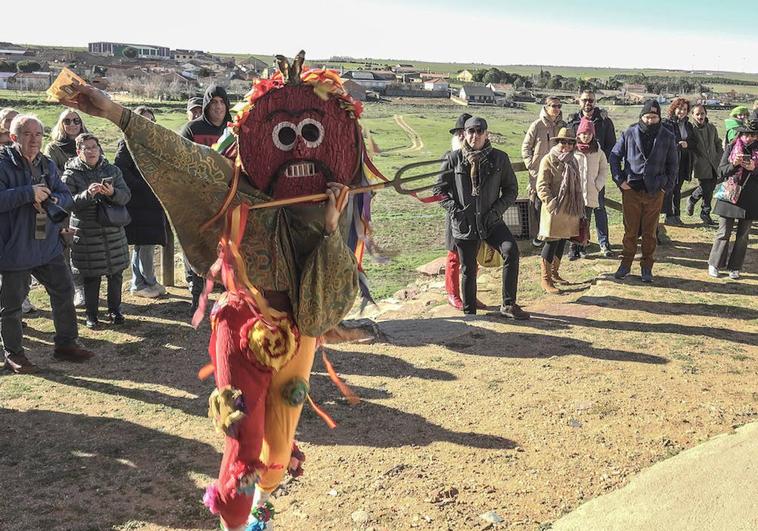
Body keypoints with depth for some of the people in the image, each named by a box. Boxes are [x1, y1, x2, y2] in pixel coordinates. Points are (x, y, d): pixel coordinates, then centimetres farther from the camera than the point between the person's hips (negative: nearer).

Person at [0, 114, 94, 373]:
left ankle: (66, 344, 27)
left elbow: (67, 197, 6)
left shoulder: (48, 165, 8)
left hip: (48, 245, 6)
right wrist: (29, 193, -25)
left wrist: (51, 199, -14)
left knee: (64, 292, 12)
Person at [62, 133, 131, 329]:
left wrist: (112, 192, -23)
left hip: (113, 232, 3)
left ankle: (114, 310, 26)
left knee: (116, 273, 10)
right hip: (86, 235, -3)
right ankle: (91, 315, 18)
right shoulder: (71, 174, -3)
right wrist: (88, 194, -27)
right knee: (91, 278, 3)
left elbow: (126, 196, -2)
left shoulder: (112, 170, 6)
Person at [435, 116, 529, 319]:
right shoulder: (454, 158, 1)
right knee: (468, 269, 6)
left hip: (490, 221, 0)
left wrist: (497, 210, -6)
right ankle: (469, 312, 25)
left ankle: (508, 305, -13)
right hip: (464, 222, 0)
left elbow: (511, 189, 8)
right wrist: (454, 209, -6)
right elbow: (439, 188, 7)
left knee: (511, 250, -23)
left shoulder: (499, 158, 2)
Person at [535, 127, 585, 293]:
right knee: (552, 242, -6)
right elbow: (542, 186, -12)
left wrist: (579, 207, 16)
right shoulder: (548, 160, -8)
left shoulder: (573, 161, 14)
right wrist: (551, 204, -21)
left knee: (562, 241, 14)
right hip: (554, 210, -7)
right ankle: (545, 279, 1)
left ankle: (554, 272, 28)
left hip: (570, 209, 7)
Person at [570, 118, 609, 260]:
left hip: (591, 193, 2)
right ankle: (574, 247, 4)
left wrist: (598, 186, 1)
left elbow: (604, 170, 12)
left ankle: (582, 246, 19)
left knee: (586, 221, 7)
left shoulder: (598, 151, 7)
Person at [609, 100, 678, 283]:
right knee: (630, 231, 6)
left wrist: (668, 186, 2)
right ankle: (626, 263, 19)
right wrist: (620, 180, -3)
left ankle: (646, 267, 18)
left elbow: (673, 164, 10)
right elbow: (614, 156, 5)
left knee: (650, 232, 8)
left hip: (655, 192, 1)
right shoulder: (629, 134, -2)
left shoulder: (667, 137, 1)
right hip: (631, 190, -1)